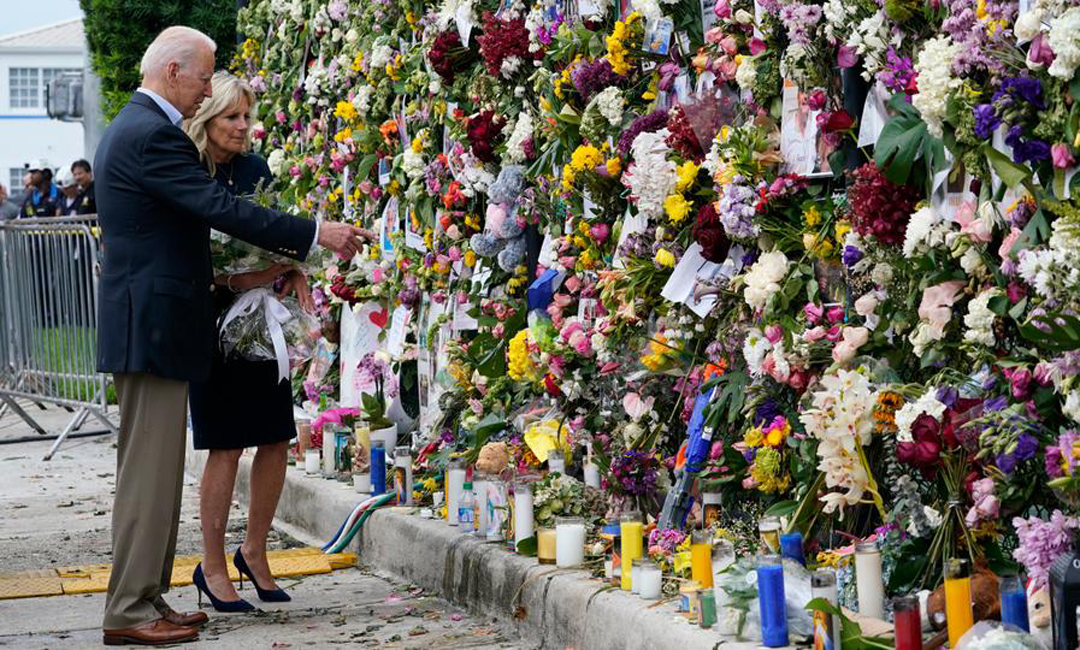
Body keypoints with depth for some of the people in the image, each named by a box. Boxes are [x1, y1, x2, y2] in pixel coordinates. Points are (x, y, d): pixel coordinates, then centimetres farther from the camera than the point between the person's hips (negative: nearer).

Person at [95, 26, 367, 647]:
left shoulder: (133, 127, 17)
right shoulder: (153, 134, -17)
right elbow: (221, 207, -22)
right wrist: (315, 234, -18)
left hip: (144, 322, 11)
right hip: (154, 325, -11)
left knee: (149, 470, 13)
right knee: (152, 468, -7)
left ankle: (145, 599, 18)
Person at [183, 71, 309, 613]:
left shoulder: (255, 167, 8)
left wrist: (294, 272, -3)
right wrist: (232, 281, -22)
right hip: (214, 323, -5)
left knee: (276, 440, 5)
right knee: (226, 446, -4)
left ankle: (254, 553, 22)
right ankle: (213, 566, 9)